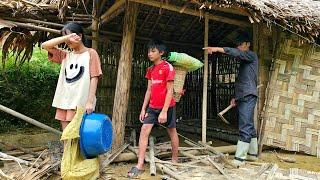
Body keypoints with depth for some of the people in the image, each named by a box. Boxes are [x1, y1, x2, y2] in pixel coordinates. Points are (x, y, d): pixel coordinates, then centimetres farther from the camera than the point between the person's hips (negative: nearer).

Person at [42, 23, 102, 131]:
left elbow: (94, 78, -4)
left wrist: (90, 102, -12)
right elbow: (45, 45, 7)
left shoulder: (90, 53, 3)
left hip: (80, 102, -5)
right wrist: (66, 37, -4)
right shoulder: (66, 56, 17)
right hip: (64, 101, 5)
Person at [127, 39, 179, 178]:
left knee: (172, 132, 10)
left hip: (166, 106, -6)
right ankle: (140, 165, -3)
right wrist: (143, 108, 8)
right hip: (152, 107, 6)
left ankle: (175, 160, 27)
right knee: (144, 131, -5)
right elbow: (149, 90, 12)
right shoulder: (150, 70, 10)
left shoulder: (168, 67, -11)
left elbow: (170, 91, -14)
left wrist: (164, 111, -19)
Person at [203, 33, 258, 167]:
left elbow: (237, 53, -22)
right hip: (242, 97, 10)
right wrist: (235, 97, 20)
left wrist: (218, 49, -32)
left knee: (245, 127, -13)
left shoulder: (252, 55, -1)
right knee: (249, 127, 13)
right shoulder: (243, 61, 25)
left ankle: (239, 158, -16)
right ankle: (252, 153, 21)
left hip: (248, 96, -10)